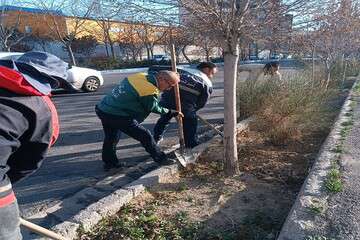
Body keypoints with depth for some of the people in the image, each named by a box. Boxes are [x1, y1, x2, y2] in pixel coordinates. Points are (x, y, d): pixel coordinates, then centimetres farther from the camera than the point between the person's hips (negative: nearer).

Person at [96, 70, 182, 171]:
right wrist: (170, 113, 12)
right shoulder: (150, 91, -18)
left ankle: (109, 163, 42)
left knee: (111, 138, 26)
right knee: (145, 136, 2)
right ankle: (161, 159, 16)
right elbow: (153, 108, -1)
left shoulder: (140, 76, 4)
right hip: (118, 116, -9)